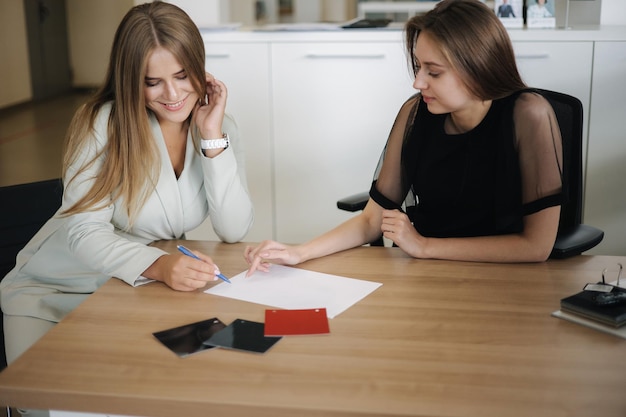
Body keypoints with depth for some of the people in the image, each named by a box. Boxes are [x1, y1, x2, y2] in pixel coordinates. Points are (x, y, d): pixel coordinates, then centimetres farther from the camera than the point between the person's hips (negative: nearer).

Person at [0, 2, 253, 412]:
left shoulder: (220, 126, -8)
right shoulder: (105, 122, -19)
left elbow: (234, 230, -15)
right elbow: (83, 229, -24)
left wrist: (213, 138, -25)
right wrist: (158, 264, -42)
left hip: (141, 289, 3)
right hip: (52, 291, -3)